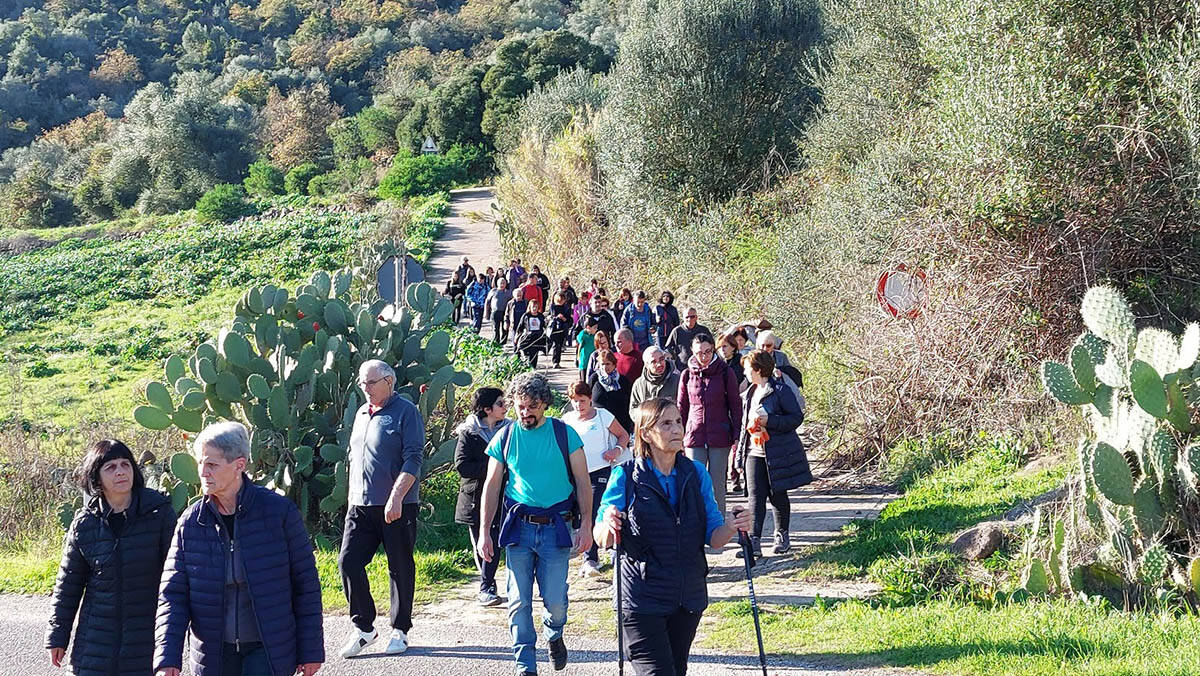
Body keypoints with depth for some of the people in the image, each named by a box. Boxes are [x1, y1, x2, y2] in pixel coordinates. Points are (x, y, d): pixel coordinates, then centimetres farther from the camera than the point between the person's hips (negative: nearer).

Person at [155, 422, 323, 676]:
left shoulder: (279, 511, -8)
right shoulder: (190, 522, -1)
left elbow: (305, 583, -2)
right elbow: (172, 594, 0)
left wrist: (311, 650, -2)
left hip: (269, 653, -3)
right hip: (213, 655, 3)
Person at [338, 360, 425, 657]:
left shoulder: (406, 411, -5)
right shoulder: (361, 414, 17)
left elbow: (413, 459, -12)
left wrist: (396, 498, -20)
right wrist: (352, 499, 19)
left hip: (397, 506, -6)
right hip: (360, 505, 6)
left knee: (400, 567, 3)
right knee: (348, 561, -4)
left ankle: (400, 630, 14)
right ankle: (362, 627, 8)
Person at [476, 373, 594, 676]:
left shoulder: (565, 434, 0)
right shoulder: (504, 438, 4)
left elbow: (583, 483, 3)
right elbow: (491, 486, 10)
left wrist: (586, 524, -6)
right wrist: (484, 532, 5)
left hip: (556, 527, -1)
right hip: (518, 526, 1)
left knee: (555, 600, -1)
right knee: (519, 602, 0)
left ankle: (554, 634, 32)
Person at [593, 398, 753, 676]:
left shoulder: (696, 474, 4)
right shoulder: (626, 476, -7)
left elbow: (713, 538, 5)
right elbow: (602, 541, -8)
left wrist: (731, 528, -17)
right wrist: (609, 525, -30)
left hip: (689, 598, 5)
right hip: (642, 599, -4)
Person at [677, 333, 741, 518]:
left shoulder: (725, 372, -1)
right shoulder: (687, 375, 4)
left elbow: (735, 405, 2)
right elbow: (681, 407, 11)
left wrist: (737, 435, -2)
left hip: (720, 437, -1)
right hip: (695, 436, 1)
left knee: (717, 485, 4)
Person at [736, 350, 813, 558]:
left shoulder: (780, 390, -10)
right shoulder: (748, 394, 14)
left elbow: (797, 417, -12)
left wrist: (769, 421, -21)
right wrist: (740, 450, 17)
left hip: (778, 454, -6)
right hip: (754, 454, 6)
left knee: (778, 495, 6)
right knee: (755, 497, -3)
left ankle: (782, 536, 22)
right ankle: (754, 541, -7)